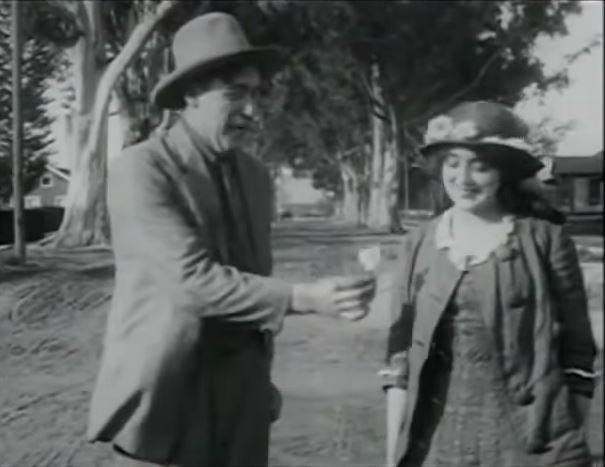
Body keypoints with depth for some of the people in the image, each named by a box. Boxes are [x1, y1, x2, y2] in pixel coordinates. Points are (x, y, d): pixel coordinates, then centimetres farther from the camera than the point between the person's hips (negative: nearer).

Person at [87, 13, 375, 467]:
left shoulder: (255, 175, 8)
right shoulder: (139, 169, -13)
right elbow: (193, 280, -23)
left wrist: (262, 379, 17)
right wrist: (306, 297, -28)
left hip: (241, 396, 6)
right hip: (165, 393, -5)